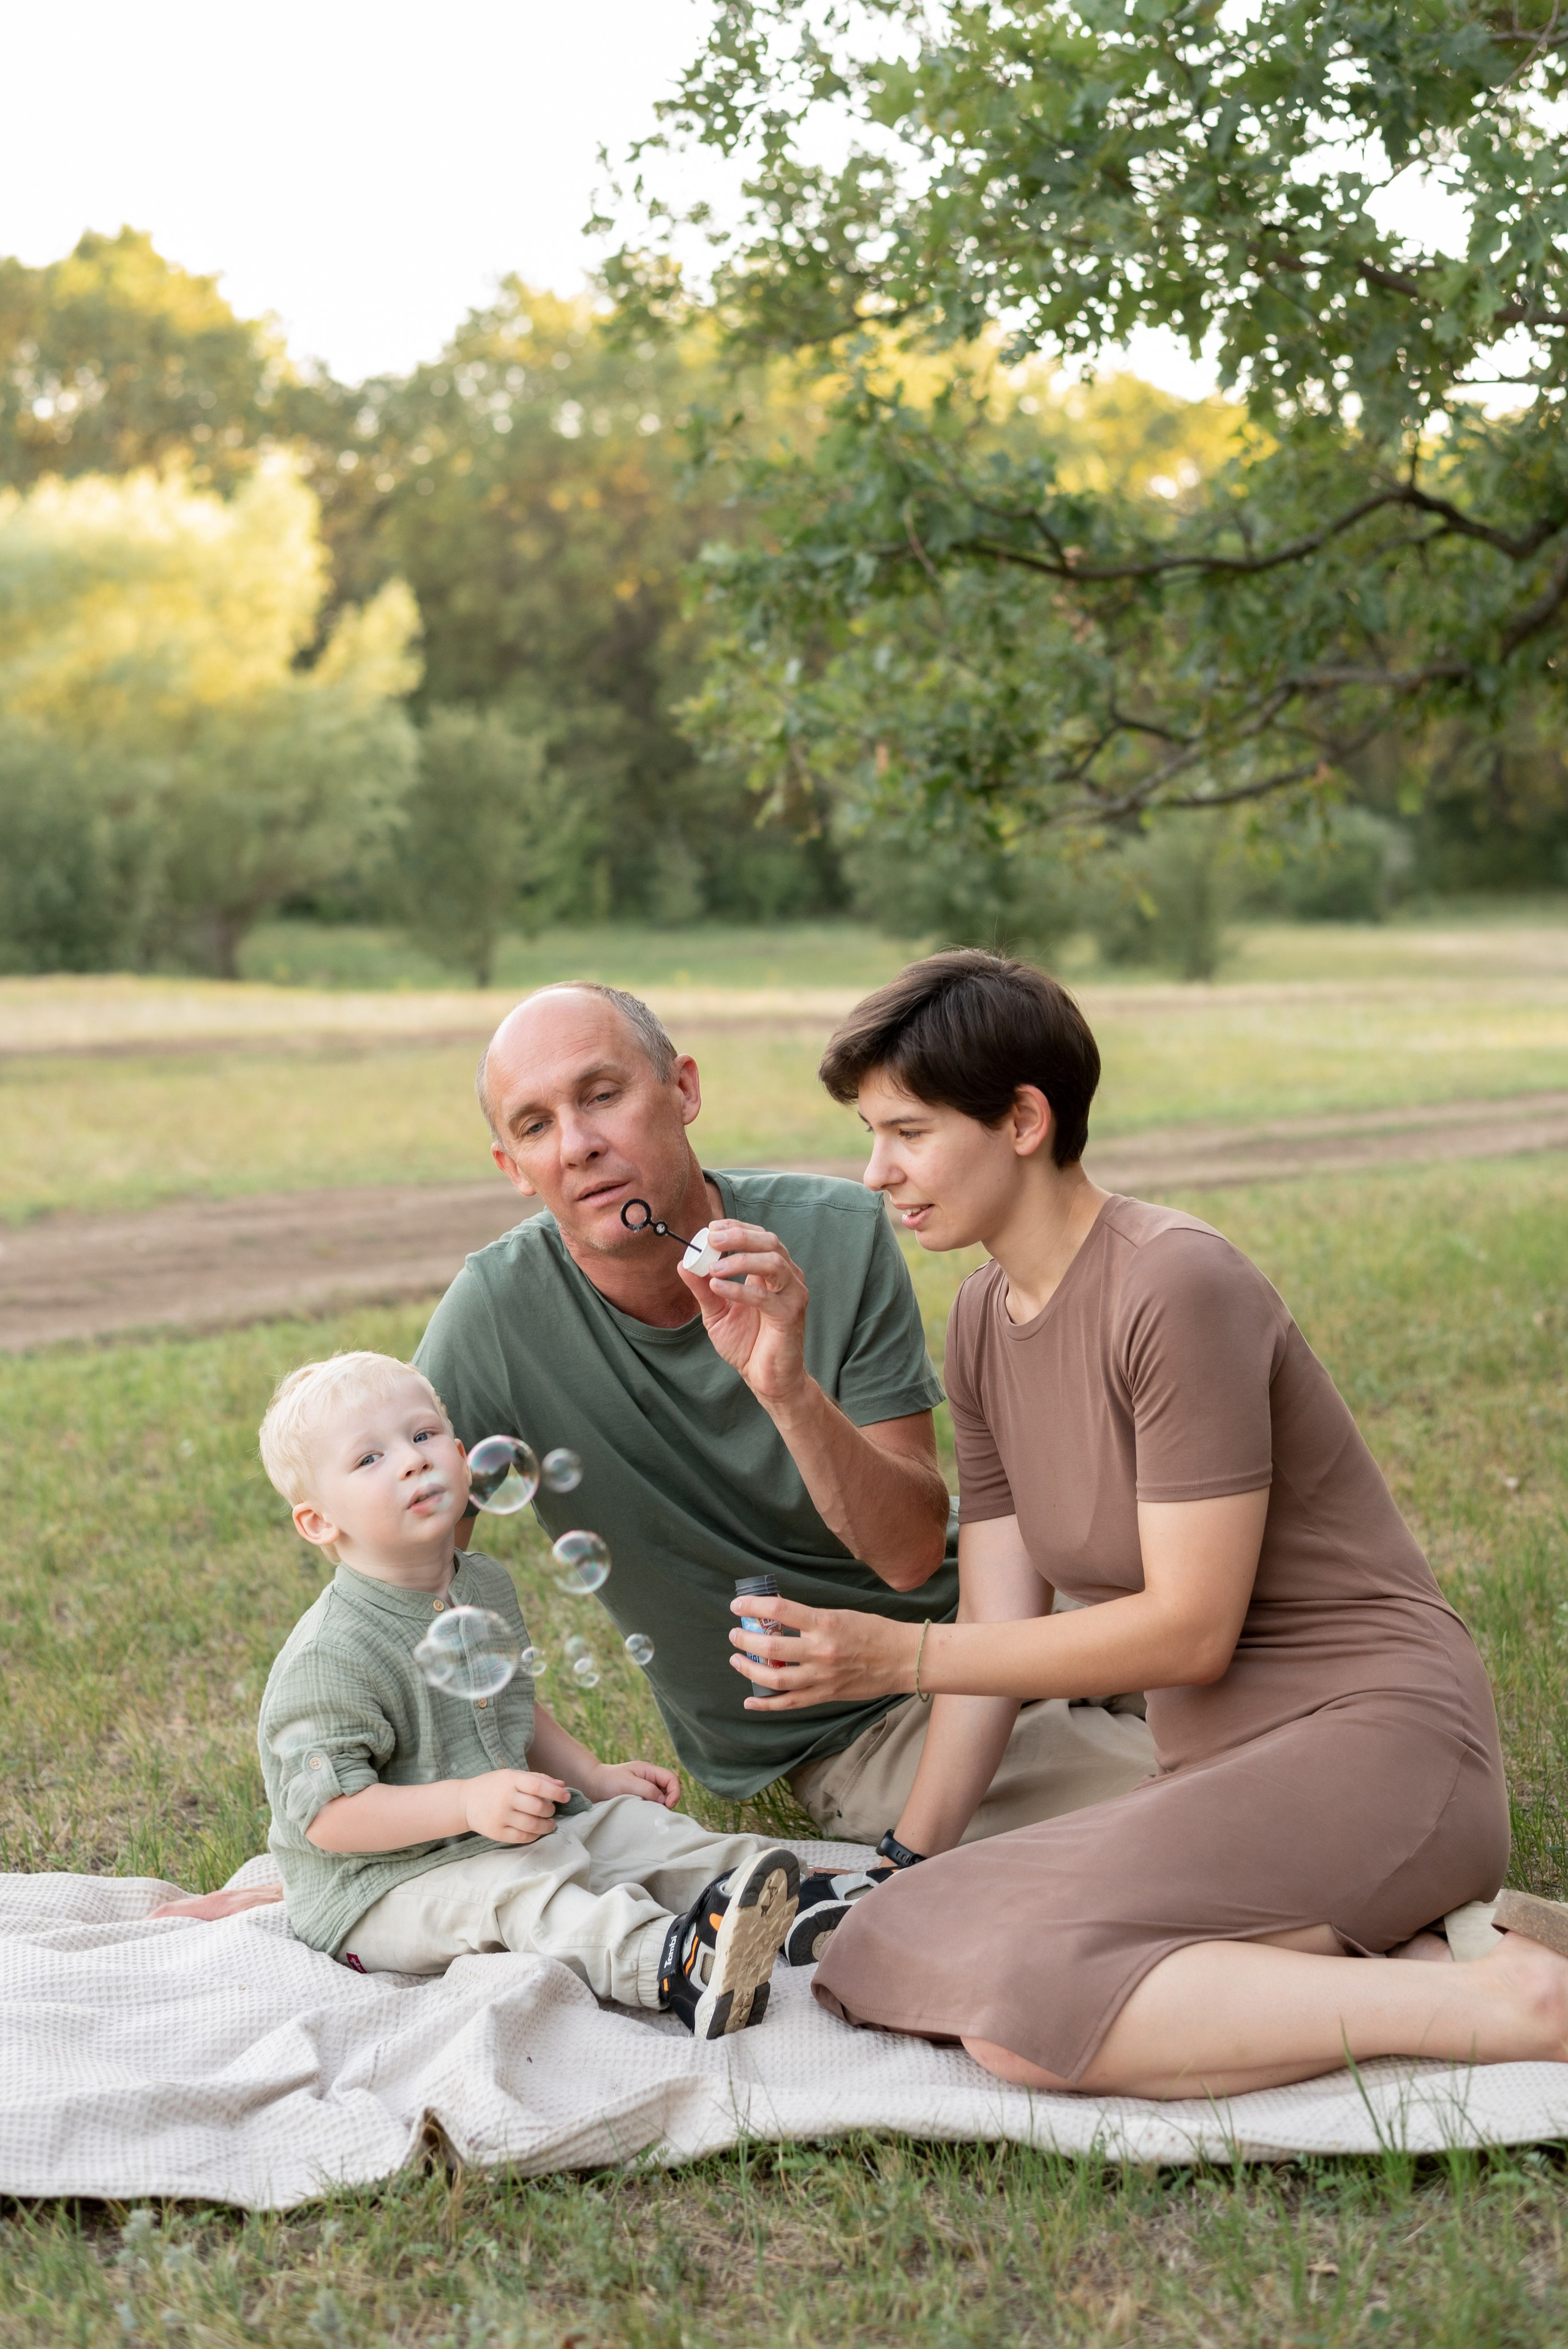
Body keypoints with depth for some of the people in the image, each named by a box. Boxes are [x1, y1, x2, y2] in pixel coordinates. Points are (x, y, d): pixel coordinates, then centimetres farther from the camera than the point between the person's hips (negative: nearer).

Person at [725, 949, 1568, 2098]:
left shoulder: (1175, 1285, -17)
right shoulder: (985, 1317, 11)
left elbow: (1192, 1630, -18)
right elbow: (1004, 1625, 8)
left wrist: (901, 1655, -17)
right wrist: (909, 1863, -1)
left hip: (1375, 1740, -9)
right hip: (1222, 1765, 9)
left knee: (1017, 2003, -28)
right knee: (903, 1955, -15)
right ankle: (1405, 1942, -8)